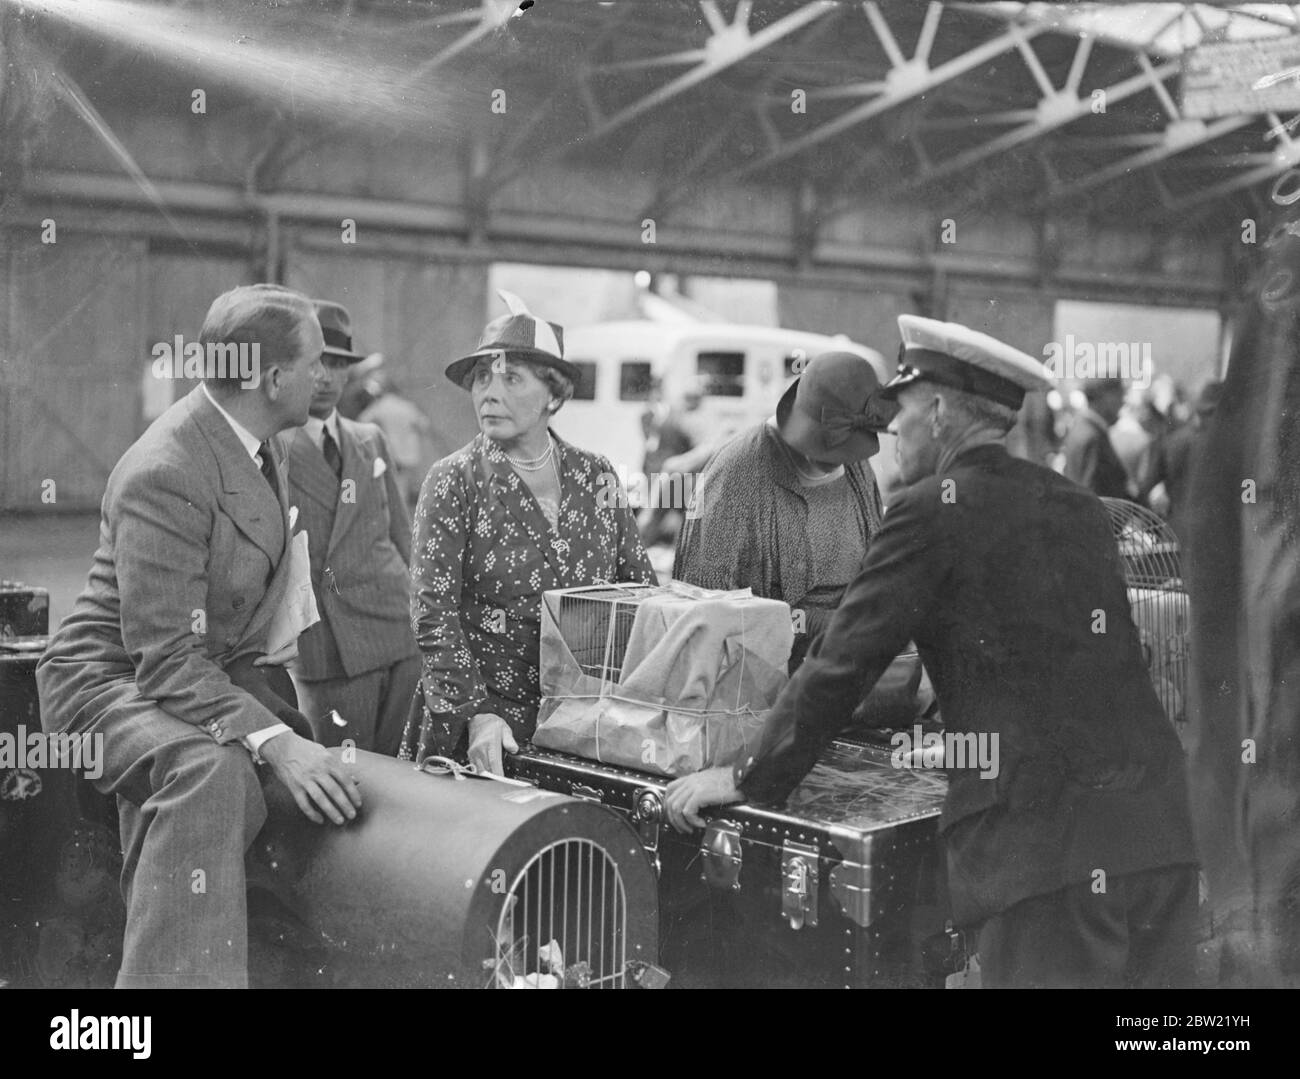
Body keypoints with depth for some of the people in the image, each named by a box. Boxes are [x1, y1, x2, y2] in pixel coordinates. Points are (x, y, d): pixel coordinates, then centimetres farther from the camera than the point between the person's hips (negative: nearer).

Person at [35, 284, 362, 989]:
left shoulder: (259, 448, 4)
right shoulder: (167, 472, -25)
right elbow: (165, 657, -29)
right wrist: (270, 741, -38)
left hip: (213, 674, 10)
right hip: (112, 683, -10)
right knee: (213, 769, -35)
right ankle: (174, 974, -33)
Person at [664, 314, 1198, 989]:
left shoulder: (934, 510, -4)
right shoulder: (1081, 508, 17)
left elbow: (844, 661, -3)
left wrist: (751, 780, 7)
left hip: (1044, 840, -7)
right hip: (1159, 828, 7)